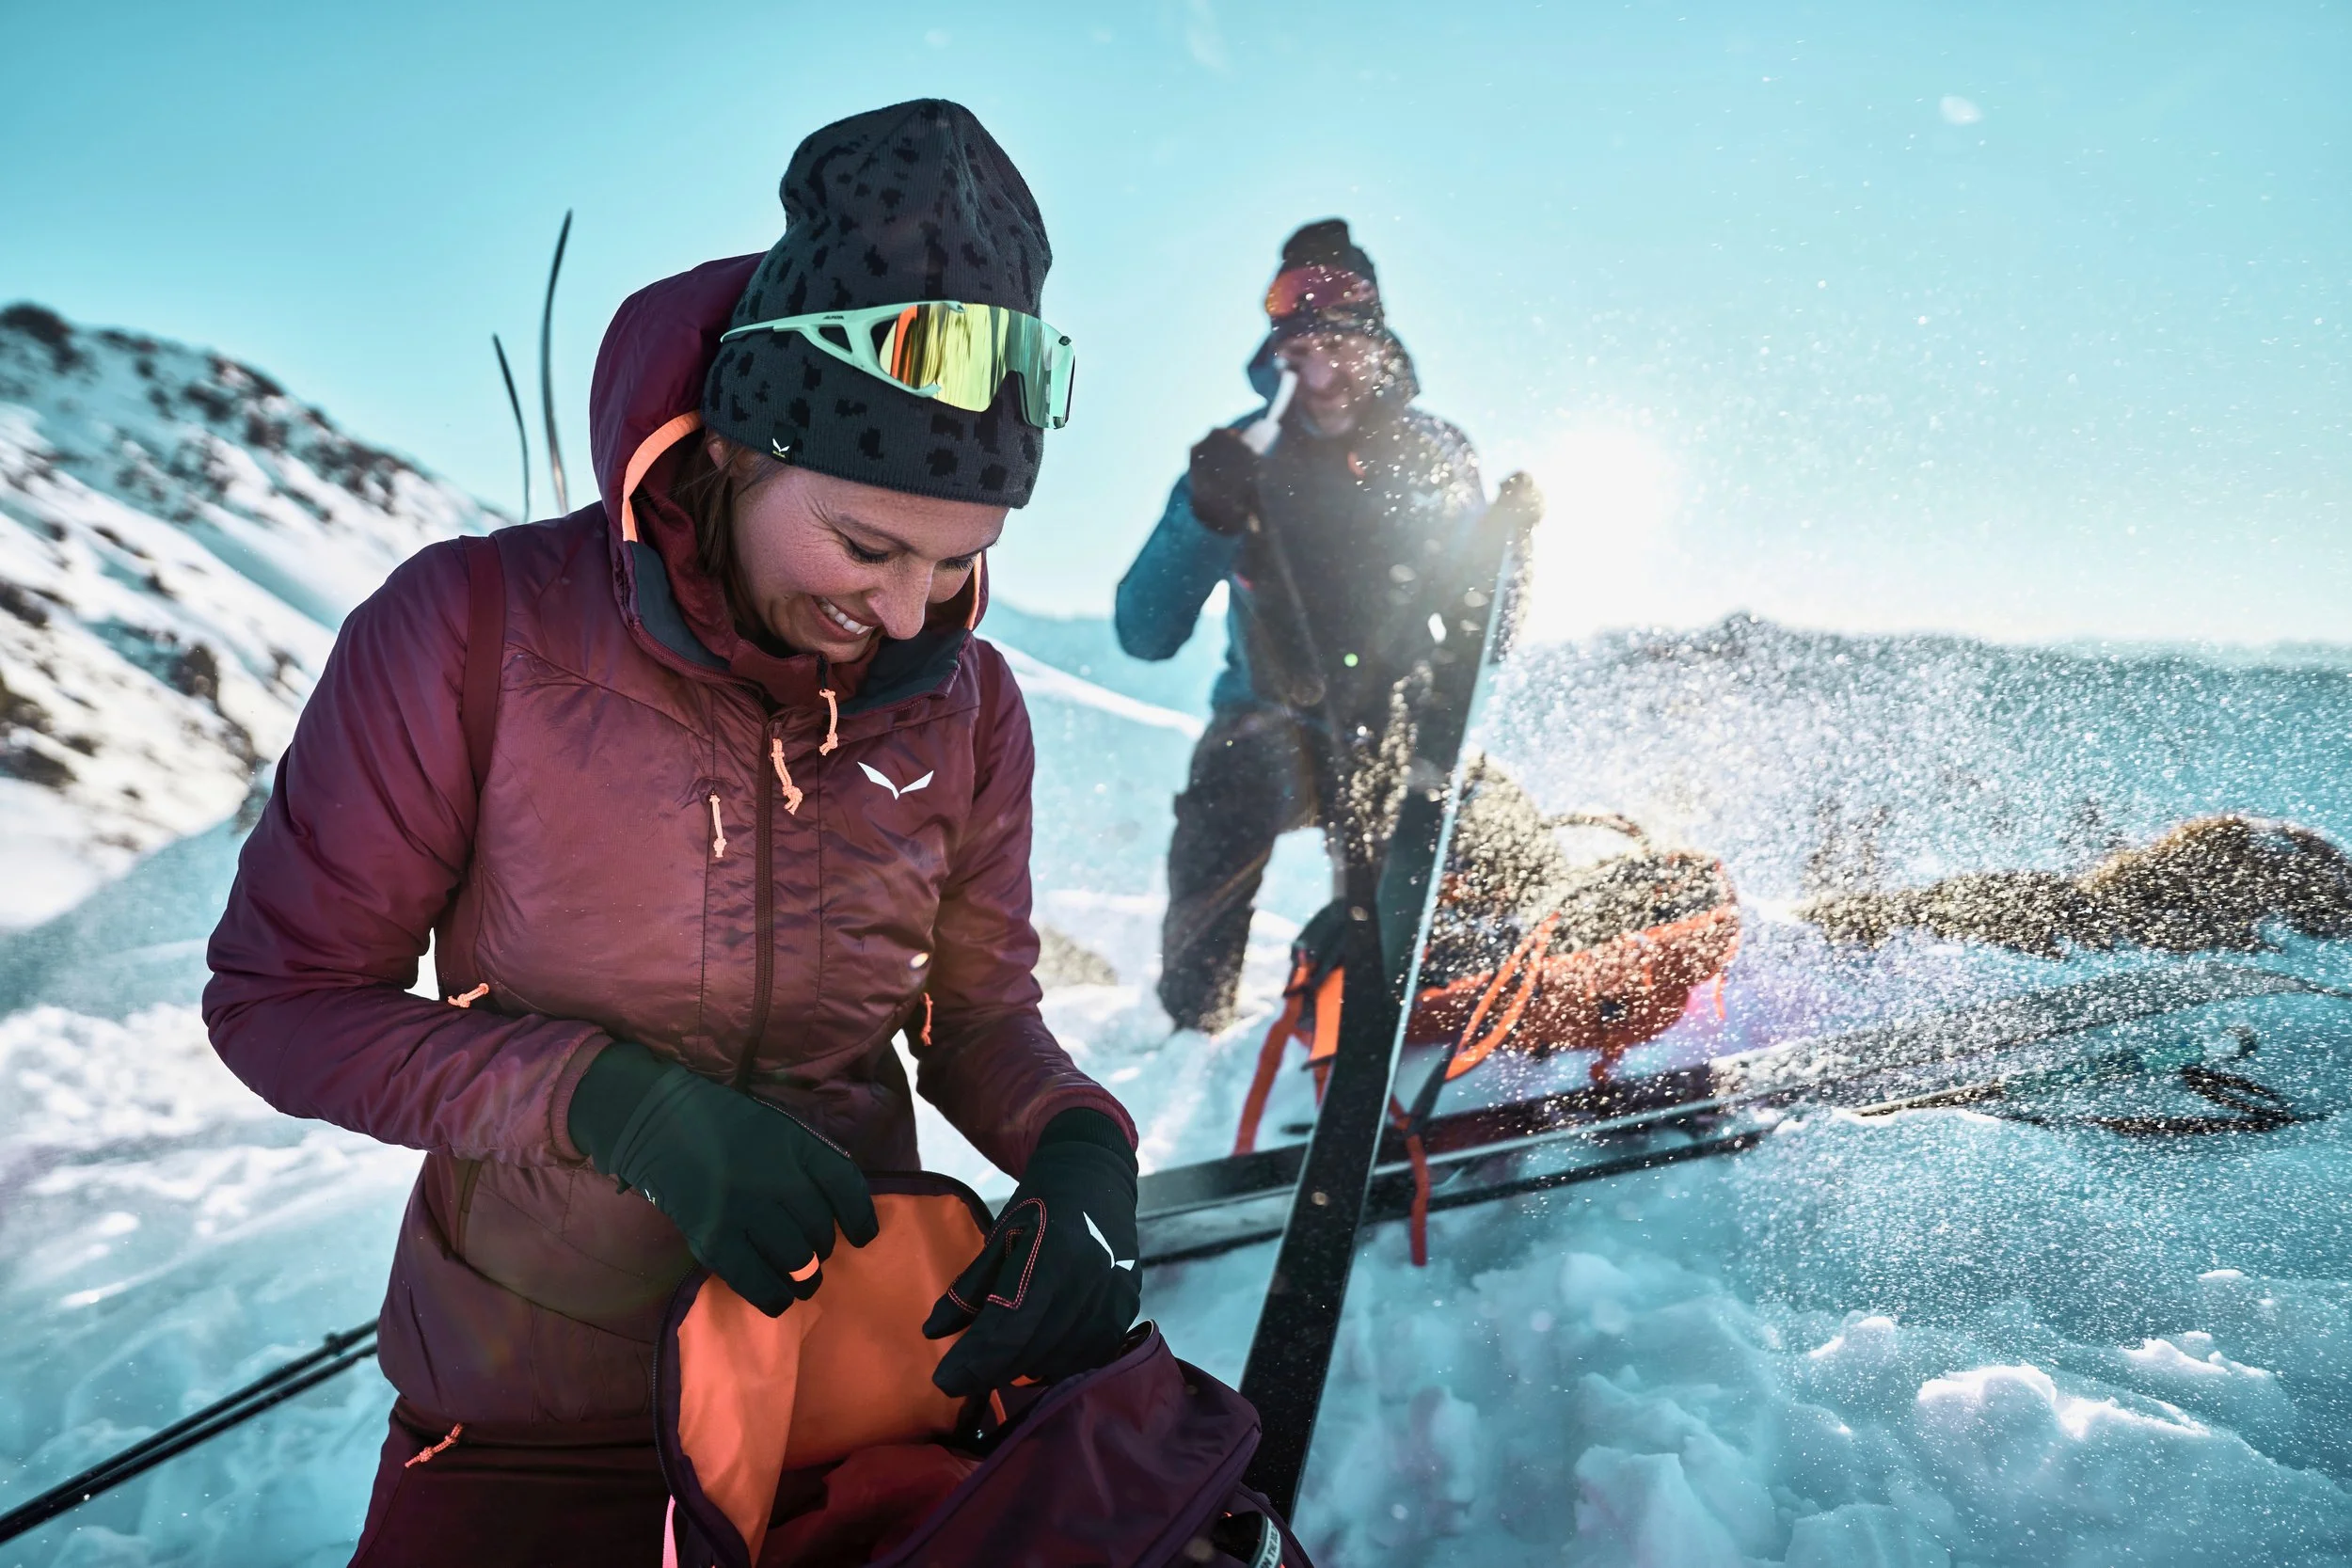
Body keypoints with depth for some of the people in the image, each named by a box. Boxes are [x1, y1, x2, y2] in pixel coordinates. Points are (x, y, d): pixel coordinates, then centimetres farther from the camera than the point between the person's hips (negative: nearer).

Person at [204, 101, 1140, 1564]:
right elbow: (281, 998, -13)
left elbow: (980, 1008, 0)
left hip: (856, 1331, 3)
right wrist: (618, 1100, -28)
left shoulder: (964, 703, -10)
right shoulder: (473, 634, -19)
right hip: (529, 1399, -2)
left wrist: (1077, 1150, -22)